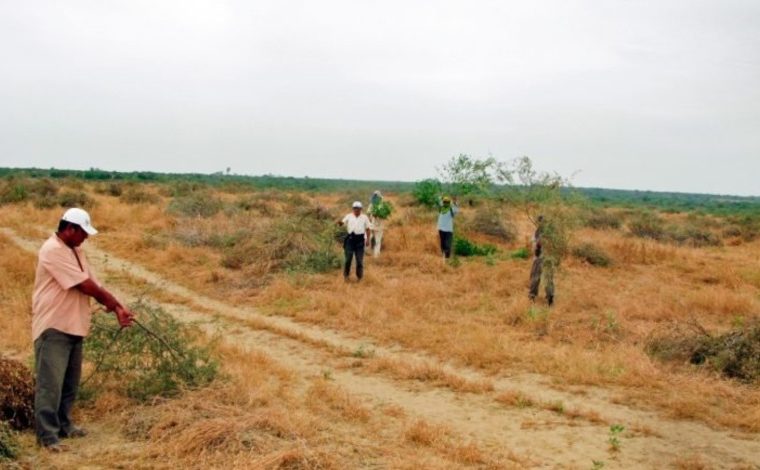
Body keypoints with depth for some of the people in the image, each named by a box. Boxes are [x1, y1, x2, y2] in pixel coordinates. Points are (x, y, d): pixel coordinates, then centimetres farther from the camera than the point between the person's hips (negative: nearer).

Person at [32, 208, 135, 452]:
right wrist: (114, 303, -7)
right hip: (54, 328, -9)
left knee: (70, 383, 16)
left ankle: (63, 425, 28)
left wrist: (118, 308, -4)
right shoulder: (53, 250, -17)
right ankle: (47, 435, -1)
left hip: (74, 327, 9)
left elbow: (93, 283, 8)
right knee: (50, 383, -6)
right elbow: (85, 286, -18)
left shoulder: (75, 251, 13)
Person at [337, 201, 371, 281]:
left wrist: (368, 239, 2)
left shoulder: (364, 217, 9)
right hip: (350, 238, -1)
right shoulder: (349, 216, 6)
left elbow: (367, 229, 11)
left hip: (360, 239, 1)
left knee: (360, 259, 3)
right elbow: (343, 222, -6)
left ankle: (359, 276, 16)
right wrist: (340, 223, -31)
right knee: (348, 258, -2)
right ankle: (346, 275, 12)